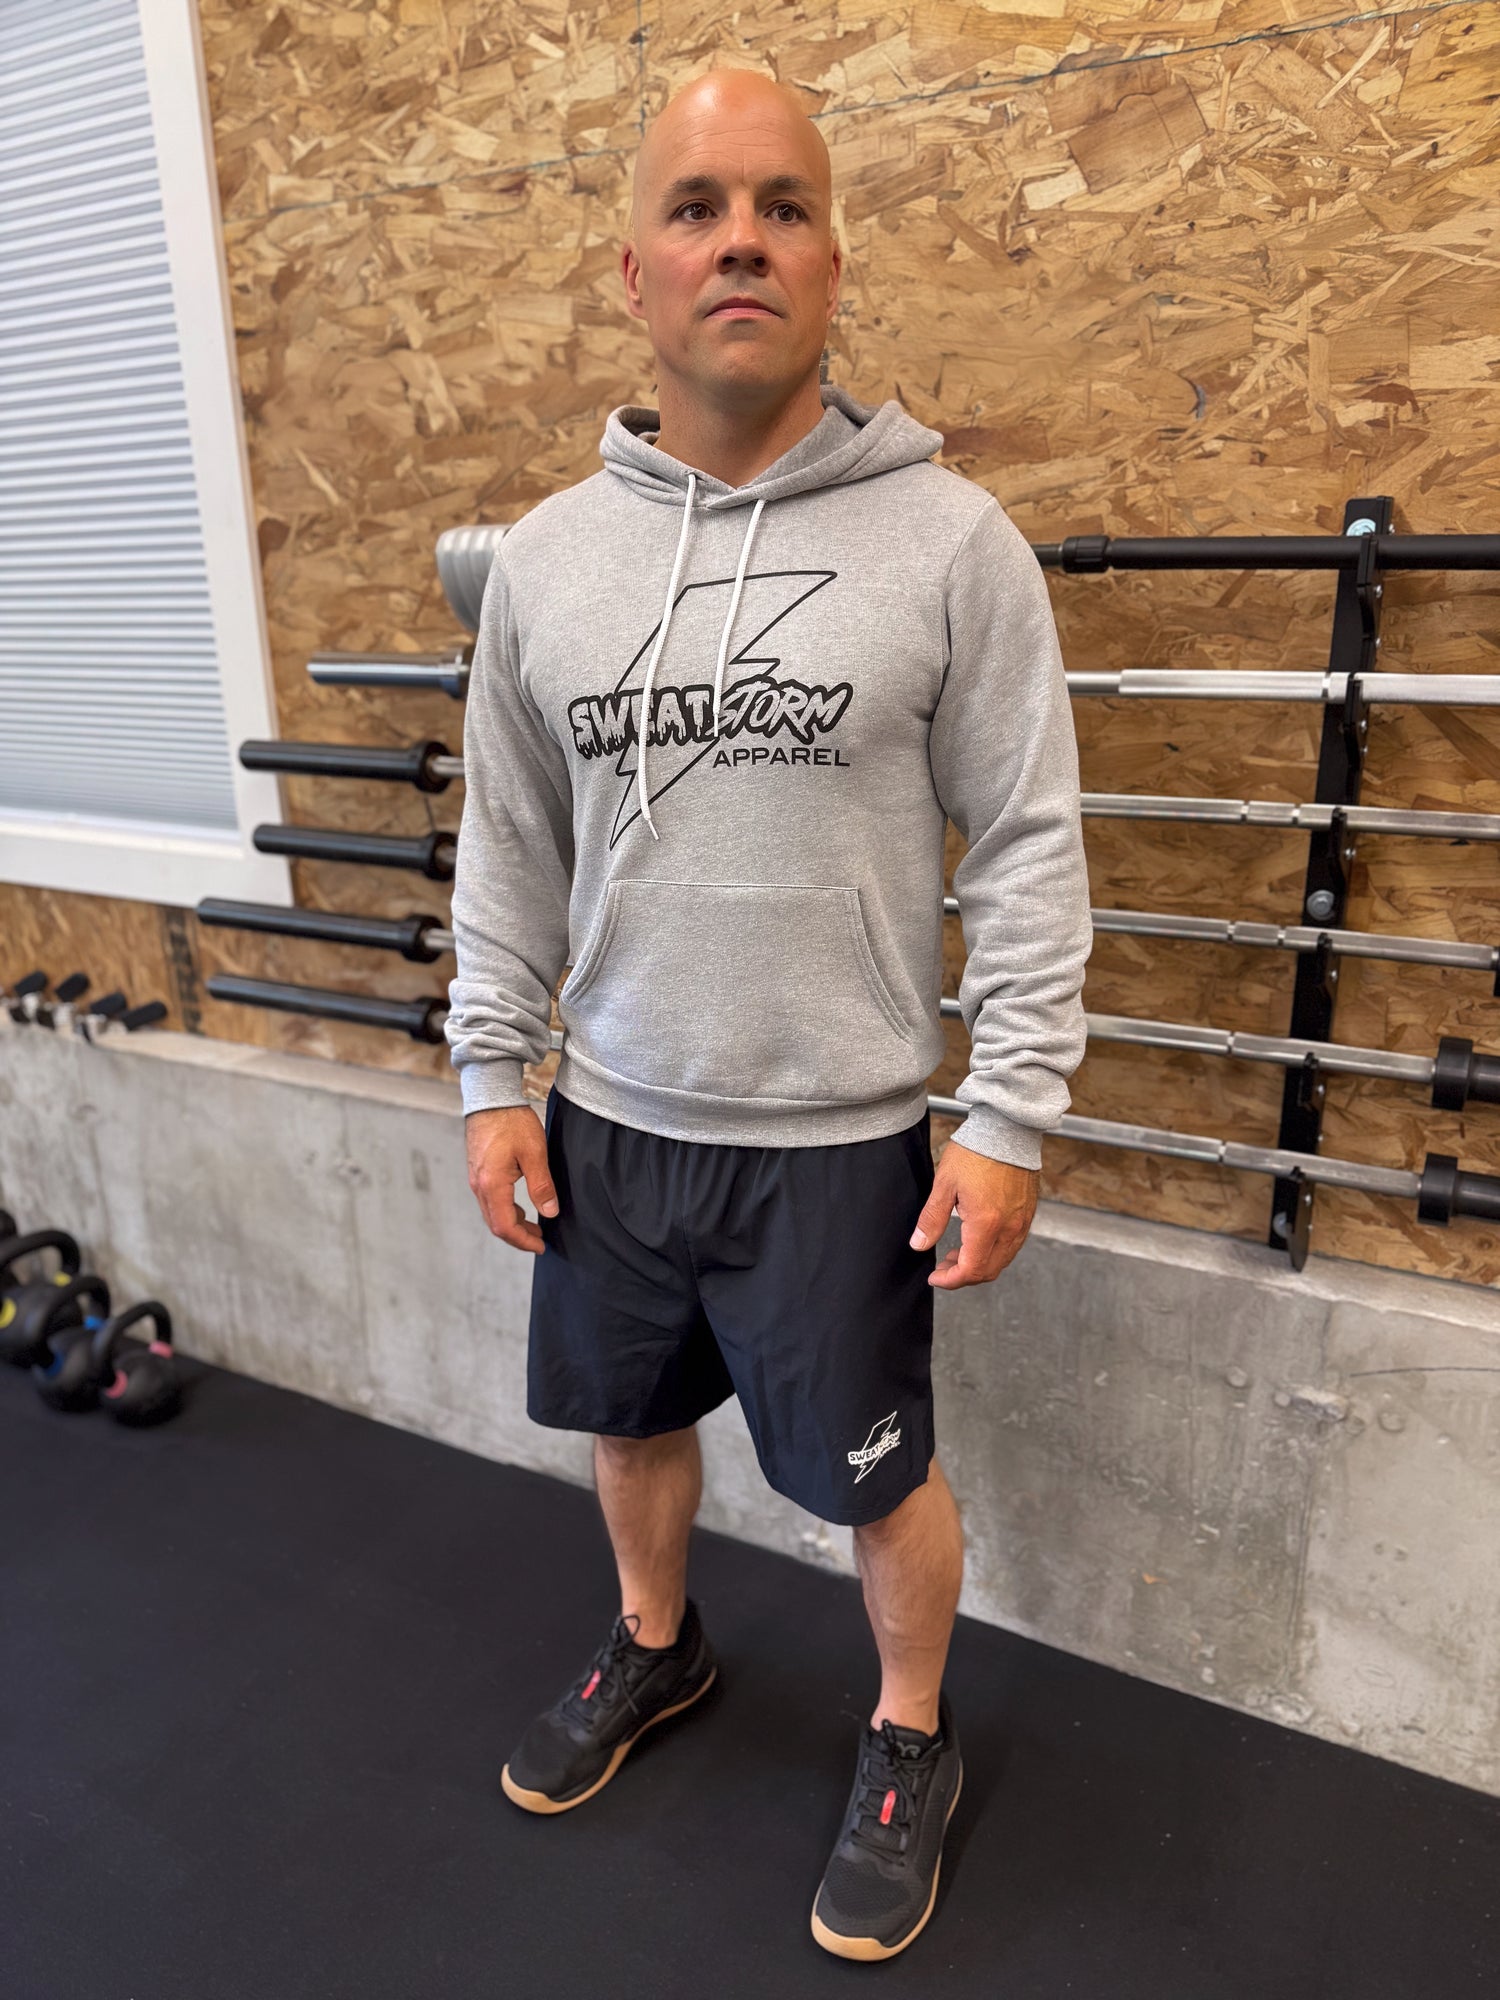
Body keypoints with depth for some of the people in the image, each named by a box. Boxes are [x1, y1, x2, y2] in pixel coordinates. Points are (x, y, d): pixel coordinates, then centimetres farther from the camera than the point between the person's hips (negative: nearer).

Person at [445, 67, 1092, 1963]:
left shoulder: (949, 538, -10)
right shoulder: (544, 554, 1)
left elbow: (1030, 848, -8)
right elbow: (509, 842, 7)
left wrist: (1010, 1114, -10)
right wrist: (491, 1076, 5)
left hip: (840, 1139, -4)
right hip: (609, 1122, 4)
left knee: (879, 1476, 13)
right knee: (629, 1416, 24)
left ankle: (909, 1742, 43)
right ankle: (656, 1647, 54)